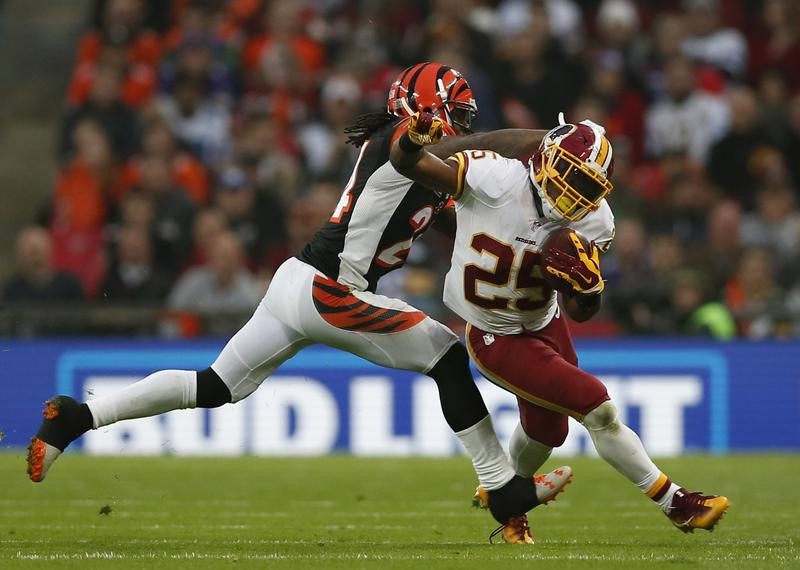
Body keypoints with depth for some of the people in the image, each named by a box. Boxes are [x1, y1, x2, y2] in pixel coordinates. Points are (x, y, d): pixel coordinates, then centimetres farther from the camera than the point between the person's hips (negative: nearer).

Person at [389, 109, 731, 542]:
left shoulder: (592, 222, -14)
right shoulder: (495, 180, -29)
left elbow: (582, 312, -10)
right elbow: (406, 162, -25)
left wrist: (586, 283, -32)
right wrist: (415, 138, -48)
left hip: (543, 324, 6)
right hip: (496, 339, -6)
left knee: (546, 430, 23)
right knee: (598, 407, -11)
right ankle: (676, 504, 2)